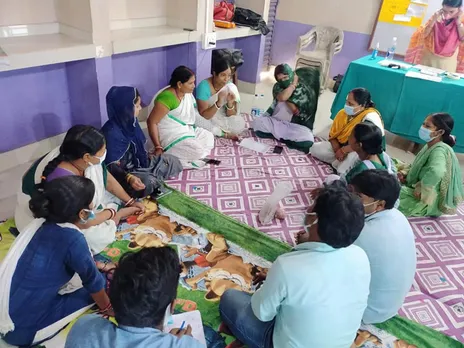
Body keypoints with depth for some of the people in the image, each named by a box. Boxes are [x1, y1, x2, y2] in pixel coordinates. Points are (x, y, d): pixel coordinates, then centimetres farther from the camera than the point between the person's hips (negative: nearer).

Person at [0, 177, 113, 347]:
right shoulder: (72, 239, -25)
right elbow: (93, 282, -9)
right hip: (23, 330, -7)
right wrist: (108, 308, 7)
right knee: (97, 288, 1)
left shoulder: (42, 223, -2)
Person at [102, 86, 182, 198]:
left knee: (172, 161, 6)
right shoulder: (111, 133, -29)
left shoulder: (130, 121, -3)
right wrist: (129, 178, -42)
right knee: (148, 182, -36)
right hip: (124, 172, -9)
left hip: (139, 162, 10)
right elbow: (111, 166, -28)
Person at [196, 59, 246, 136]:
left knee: (240, 124, -20)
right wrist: (218, 103, -43)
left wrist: (230, 103, -33)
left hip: (222, 117, 3)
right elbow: (203, 116, -30)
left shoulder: (230, 87, -15)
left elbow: (231, 115, -12)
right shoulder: (204, 87, -28)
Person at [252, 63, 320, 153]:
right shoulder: (278, 86, 1)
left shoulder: (302, 89, -8)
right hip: (275, 122, 3)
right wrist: (293, 84, -15)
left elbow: (295, 110, -18)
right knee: (257, 122, -25)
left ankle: (276, 135, -12)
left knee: (307, 141, -32)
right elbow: (282, 98, -23)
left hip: (294, 126, -3)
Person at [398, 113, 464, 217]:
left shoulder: (439, 150, -27)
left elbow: (436, 172, -48)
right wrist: (405, 172, -2)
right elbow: (418, 166, 18)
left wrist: (420, 189, -33)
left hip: (427, 201, -9)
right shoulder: (430, 146, 4)